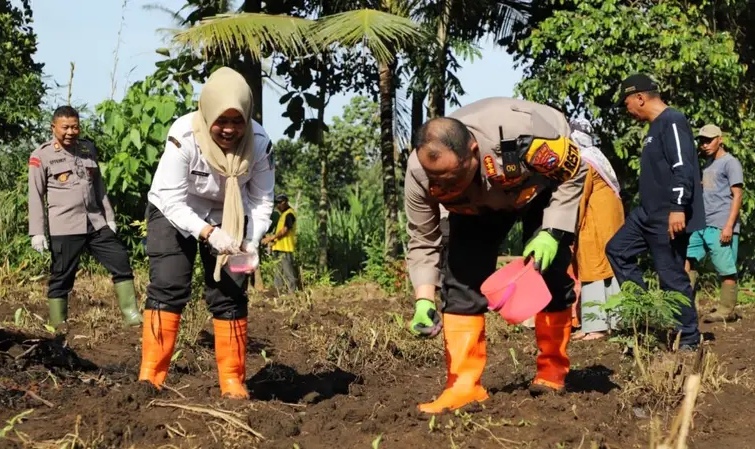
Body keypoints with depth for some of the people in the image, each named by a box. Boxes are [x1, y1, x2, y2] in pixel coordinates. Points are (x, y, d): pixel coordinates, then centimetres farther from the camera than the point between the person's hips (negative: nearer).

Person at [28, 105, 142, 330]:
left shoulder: (88, 148, 12)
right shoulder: (42, 155, -4)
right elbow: (36, 195, -4)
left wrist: (109, 217, 16)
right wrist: (37, 232, -9)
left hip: (96, 223, 5)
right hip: (64, 227, -5)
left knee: (121, 262, 1)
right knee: (62, 277, 1)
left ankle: (131, 314, 7)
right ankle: (58, 327, 9)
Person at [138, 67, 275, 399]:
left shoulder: (259, 142, -23)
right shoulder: (184, 136, -33)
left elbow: (262, 200, -14)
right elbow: (172, 200, -30)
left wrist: (252, 241, -30)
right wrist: (208, 233, -43)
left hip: (228, 219, 3)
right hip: (174, 214, -3)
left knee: (230, 294, -2)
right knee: (167, 287, -14)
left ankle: (232, 381, 4)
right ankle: (150, 376, -11)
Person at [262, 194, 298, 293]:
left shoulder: (289, 214, -11)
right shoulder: (284, 214, 21)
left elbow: (284, 230, -17)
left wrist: (271, 238, -13)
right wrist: (272, 237, 12)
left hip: (285, 248, -10)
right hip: (280, 247, 10)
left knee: (287, 270, -11)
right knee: (280, 271, 12)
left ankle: (293, 291, -11)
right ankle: (278, 291, 15)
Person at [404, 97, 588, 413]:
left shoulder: (524, 134, -45)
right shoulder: (420, 172, -34)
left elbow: (575, 173, -25)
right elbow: (422, 242, -20)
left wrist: (551, 232, -33)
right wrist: (424, 300, -32)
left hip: (542, 187, -2)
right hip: (476, 207, 2)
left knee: (549, 272, -10)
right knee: (460, 274, -15)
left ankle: (553, 371, 9)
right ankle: (464, 385, -13)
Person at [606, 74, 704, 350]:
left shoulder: (673, 122, -14)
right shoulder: (656, 126, 17)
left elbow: (683, 168, -23)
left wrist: (678, 208, -28)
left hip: (669, 217, -11)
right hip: (649, 214, 11)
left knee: (672, 277, -7)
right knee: (617, 250, 15)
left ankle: (689, 338, 2)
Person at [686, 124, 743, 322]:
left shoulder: (730, 163, -3)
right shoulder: (707, 164, 21)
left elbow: (737, 196, -10)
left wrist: (729, 226, -17)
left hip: (720, 227, -9)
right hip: (700, 225, 9)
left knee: (726, 269, -4)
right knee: (686, 261, 1)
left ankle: (726, 311, 1)